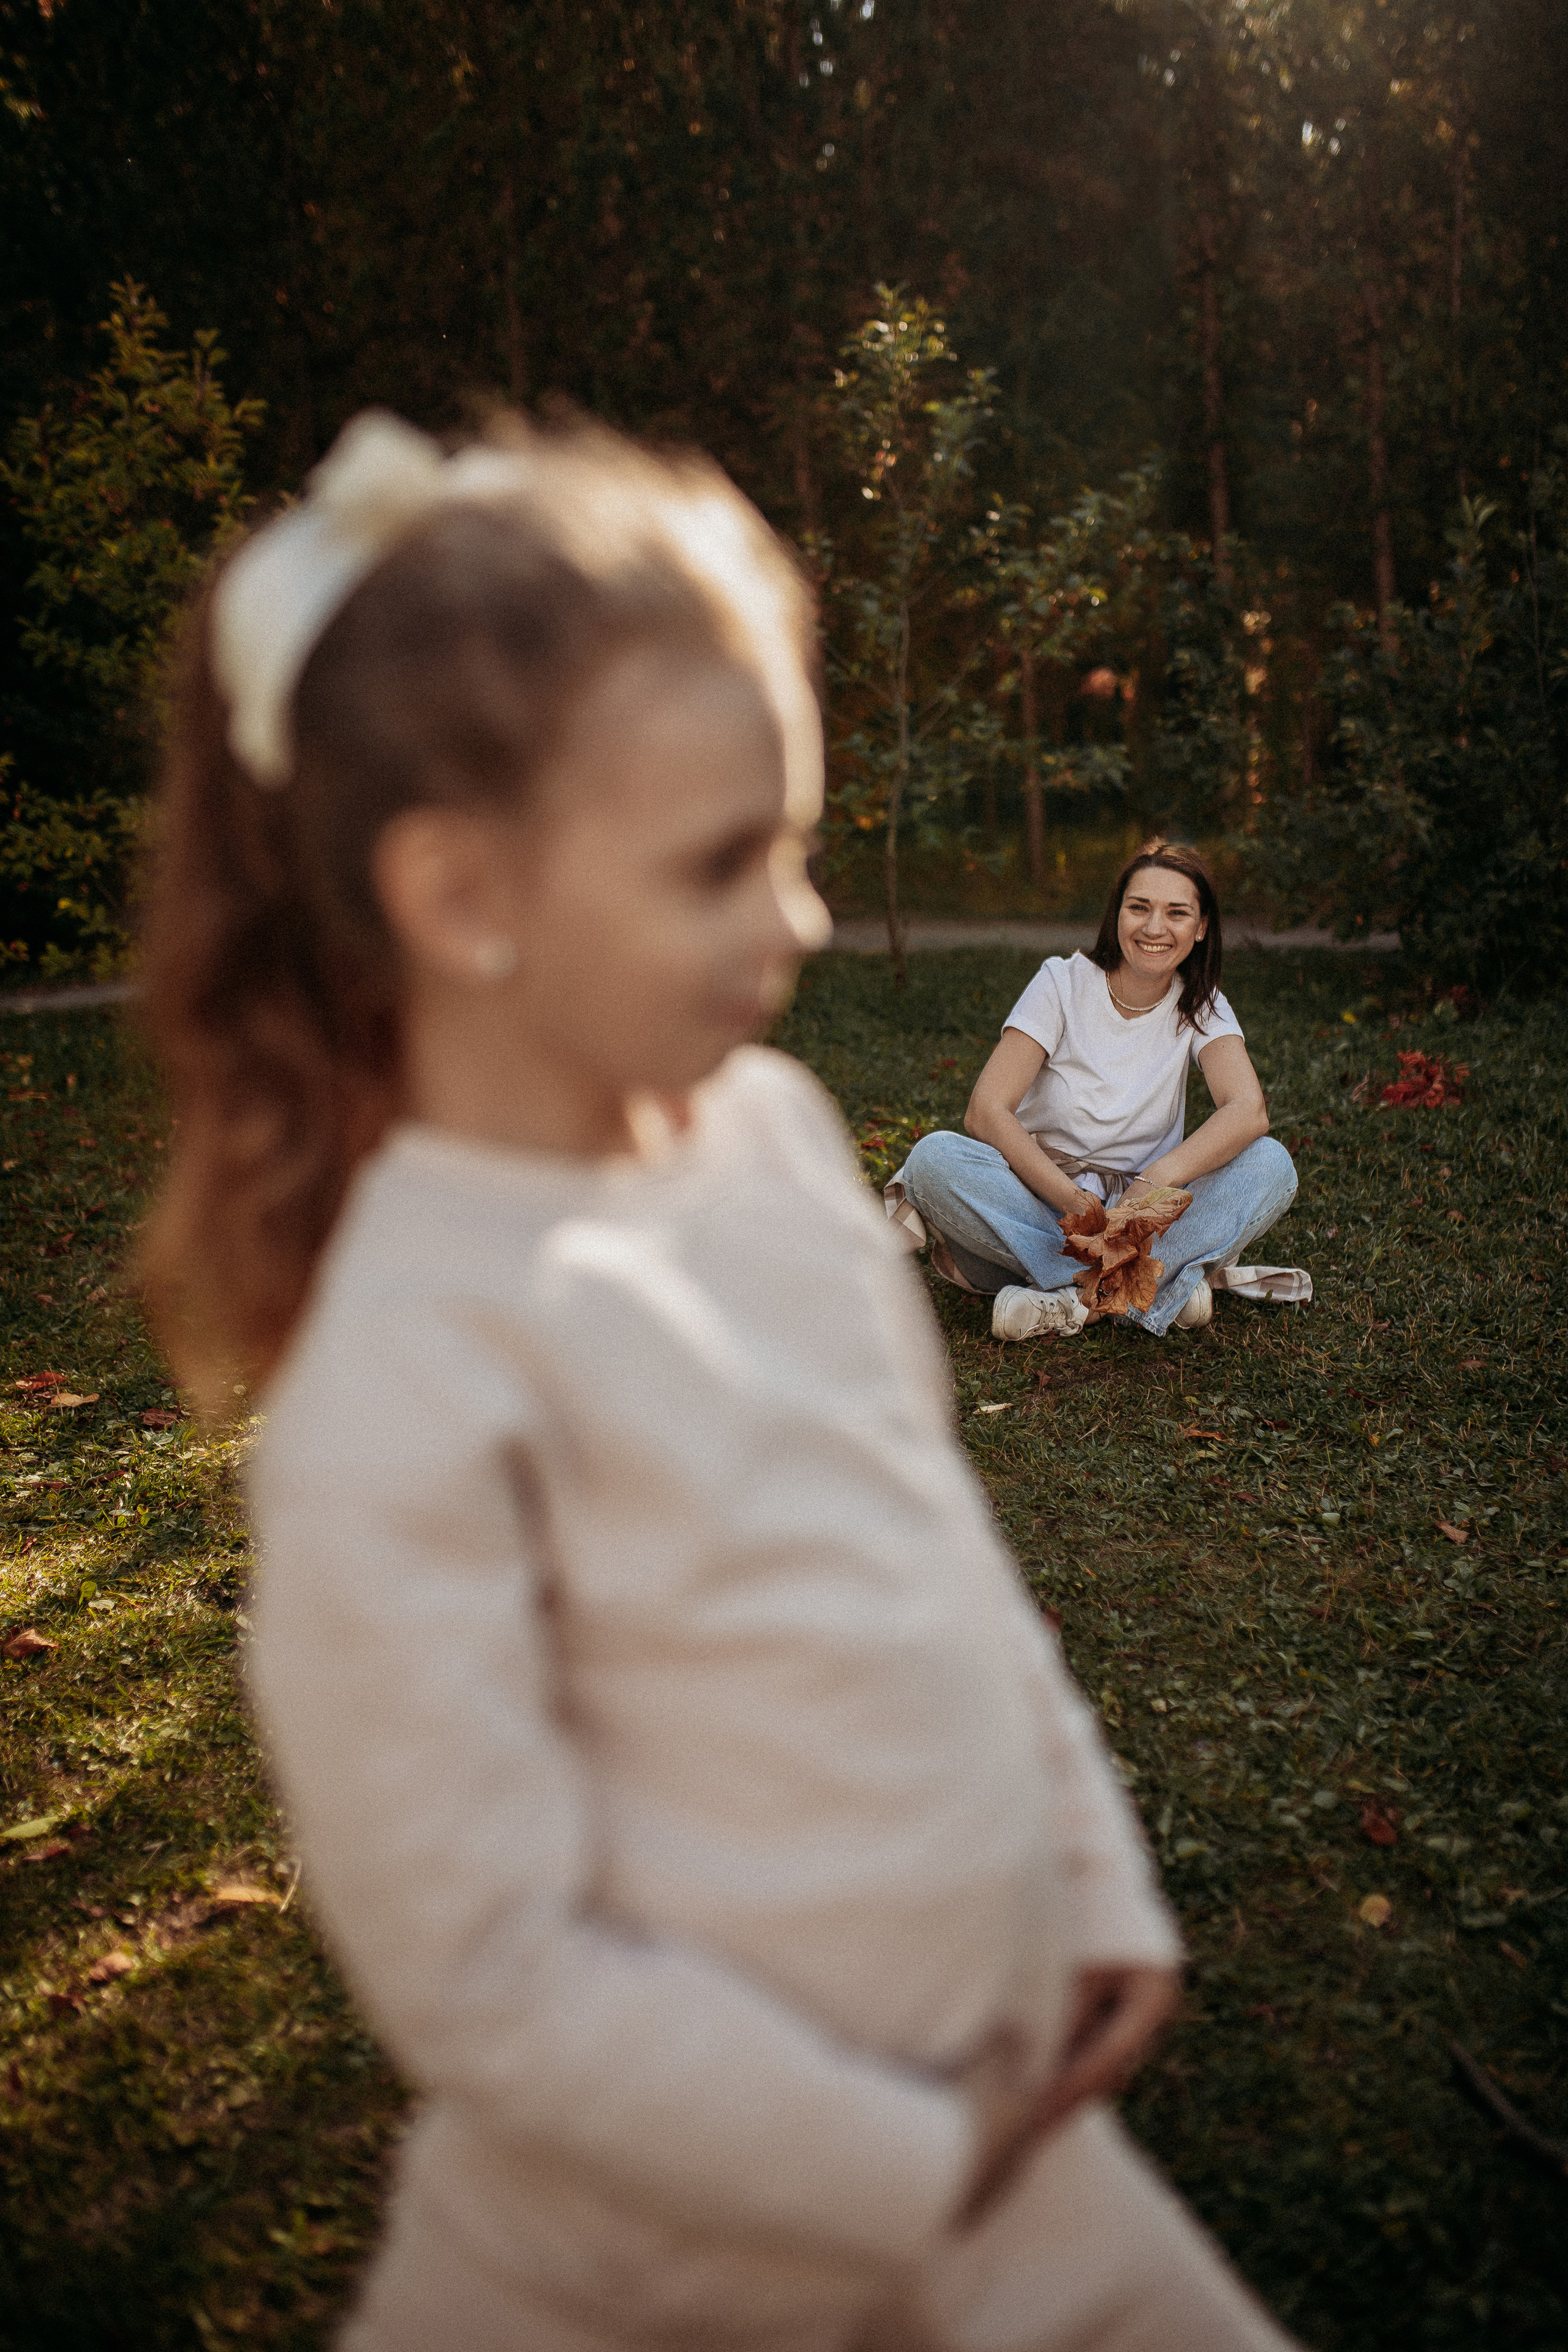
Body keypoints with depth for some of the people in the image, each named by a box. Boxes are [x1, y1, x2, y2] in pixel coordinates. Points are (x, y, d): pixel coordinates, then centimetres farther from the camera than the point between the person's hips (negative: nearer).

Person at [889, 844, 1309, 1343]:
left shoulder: (1200, 1007, 0)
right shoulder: (1063, 983, -5)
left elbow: (1249, 1112, -20)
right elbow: (985, 1111, -15)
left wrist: (1155, 1183, -37)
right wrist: (1075, 1201, -28)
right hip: (1044, 1204, -1)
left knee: (1271, 1163, -23)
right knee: (934, 1157, -30)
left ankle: (1074, 1296, -32)